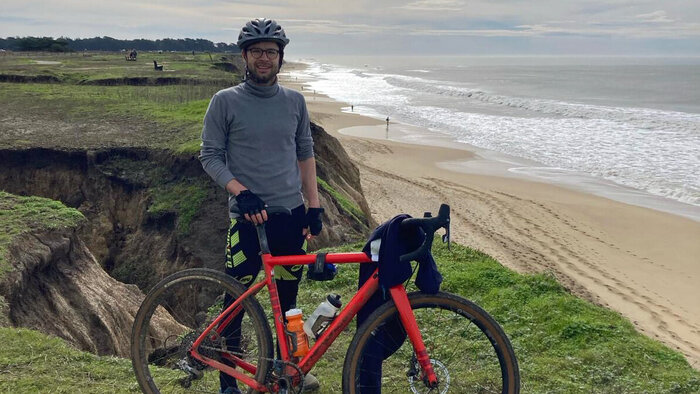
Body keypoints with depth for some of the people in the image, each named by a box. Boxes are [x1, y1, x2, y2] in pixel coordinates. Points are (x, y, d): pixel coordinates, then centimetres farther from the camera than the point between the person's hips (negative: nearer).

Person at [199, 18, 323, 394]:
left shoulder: (295, 101, 7)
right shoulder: (225, 101, -4)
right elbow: (209, 156, -3)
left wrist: (315, 205, 7)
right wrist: (242, 192, -17)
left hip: (291, 213, 4)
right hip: (248, 217, -3)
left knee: (287, 294, 14)